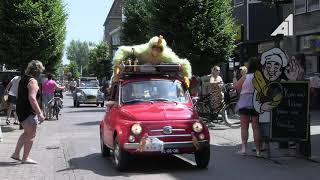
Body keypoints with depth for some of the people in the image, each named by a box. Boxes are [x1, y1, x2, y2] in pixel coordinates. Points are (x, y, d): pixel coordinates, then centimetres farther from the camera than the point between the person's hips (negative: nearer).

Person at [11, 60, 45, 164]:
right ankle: (25, 158, 3)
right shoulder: (32, 81, -15)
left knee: (27, 133, 21)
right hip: (28, 112, -9)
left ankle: (16, 154, 23)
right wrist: (39, 113, -27)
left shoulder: (23, 79, 14)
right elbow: (32, 98, -26)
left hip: (20, 110, 9)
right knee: (31, 135, 0)